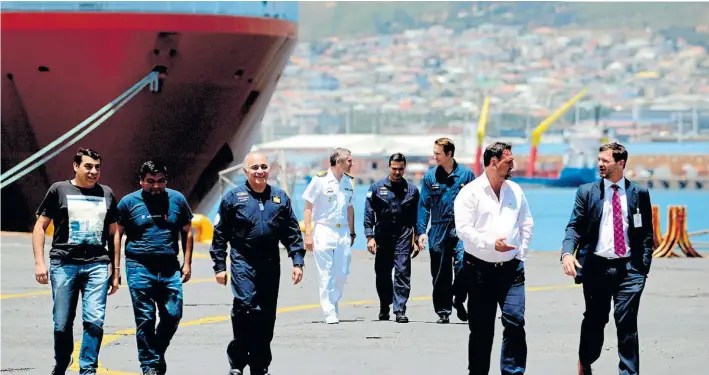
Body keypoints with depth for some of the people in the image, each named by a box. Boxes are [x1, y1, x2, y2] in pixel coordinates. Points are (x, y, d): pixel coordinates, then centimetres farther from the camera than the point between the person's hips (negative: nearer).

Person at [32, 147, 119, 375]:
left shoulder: (107, 194, 14)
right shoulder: (59, 190, 5)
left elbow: (113, 234, 19)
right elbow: (40, 226, 7)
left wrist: (114, 271, 15)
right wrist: (39, 262, -3)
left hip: (97, 265, 1)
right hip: (64, 264, -1)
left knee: (94, 321, -13)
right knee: (62, 323, 2)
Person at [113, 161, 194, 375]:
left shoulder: (177, 200, 8)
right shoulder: (129, 202, 3)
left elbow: (187, 232, 15)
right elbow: (117, 235, 6)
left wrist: (187, 263, 9)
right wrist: (116, 268, 2)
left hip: (169, 268, 2)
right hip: (139, 267, -2)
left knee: (173, 315, -1)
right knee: (145, 319, 0)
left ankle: (157, 353, 24)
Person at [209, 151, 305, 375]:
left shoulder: (280, 198, 10)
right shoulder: (233, 197, 1)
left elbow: (292, 233, 12)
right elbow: (220, 235, 3)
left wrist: (297, 262, 3)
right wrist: (219, 266, -1)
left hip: (271, 264, 4)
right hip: (243, 262, -4)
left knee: (267, 316, 7)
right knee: (245, 306, -20)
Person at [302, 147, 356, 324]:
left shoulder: (349, 181, 9)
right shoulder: (320, 180, -7)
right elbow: (308, 208, -5)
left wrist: (352, 232, 20)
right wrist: (308, 234, -10)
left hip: (343, 233, 5)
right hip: (323, 231, -5)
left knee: (342, 273, 1)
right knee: (327, 275, -5)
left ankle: (333, 305, 20)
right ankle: (329, 313, -3)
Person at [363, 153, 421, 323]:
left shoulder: (412, 189, 6)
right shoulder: (377, 187, 4)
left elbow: (417, 217, 9)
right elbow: (369, 213, 4)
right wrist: (370, 237, -4)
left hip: (403, 235, -1)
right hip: (383, 236, 1)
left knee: (402, 272, -11)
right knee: (382, 273, 9)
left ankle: (400, 309, -12)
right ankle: (384, 307, 27)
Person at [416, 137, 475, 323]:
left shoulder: (466, 174, 1)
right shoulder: (430, 177, 5)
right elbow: (424, 205, 7)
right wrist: (421, 231, -1)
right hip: (438, 231, 2)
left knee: (464, 264, -19)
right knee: (441, 275, 4)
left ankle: (459, 300, 4)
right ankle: (443, 311, 15)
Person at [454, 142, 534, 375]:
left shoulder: (515, 190, 10)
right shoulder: (471, 192, -6)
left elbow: (527, 224, 16)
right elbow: (463, 229, -13)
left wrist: (521, 254, 7)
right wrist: (491, 243, -21)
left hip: (511, 268, 3)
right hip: (480, 269, -3)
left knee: (515, 321, -7)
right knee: (481, 328, 5)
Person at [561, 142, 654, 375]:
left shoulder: (639, 194, 6)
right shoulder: (587, 192, 5)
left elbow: (647, 233, 7)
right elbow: (574, 227, -2)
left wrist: (644, 266, -2)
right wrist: (567, 253, -20)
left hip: (629, 268, -1)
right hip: (597, 267, 1)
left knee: (627, 323, -5)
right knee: (594, 321, 10)